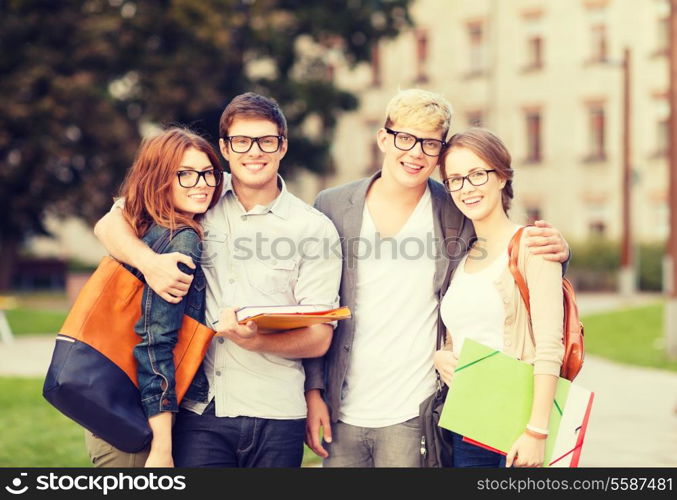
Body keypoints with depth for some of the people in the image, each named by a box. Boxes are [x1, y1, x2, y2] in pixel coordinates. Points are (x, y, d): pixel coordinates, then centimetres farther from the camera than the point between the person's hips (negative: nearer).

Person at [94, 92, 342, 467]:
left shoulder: (315, 229, 1)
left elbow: (319, 338, -1)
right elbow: (111, 224, 6)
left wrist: (255, 340, -21)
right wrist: (149, 262, -15)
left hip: (275, 417, -1)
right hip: (198, 411, 1)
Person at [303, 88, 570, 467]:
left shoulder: (459, 216, -1)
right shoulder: (333, 206, 2)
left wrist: (556, 251, -12)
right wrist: (312, 390, 1)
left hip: (413, 418, -1)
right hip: (340, 414, 2)